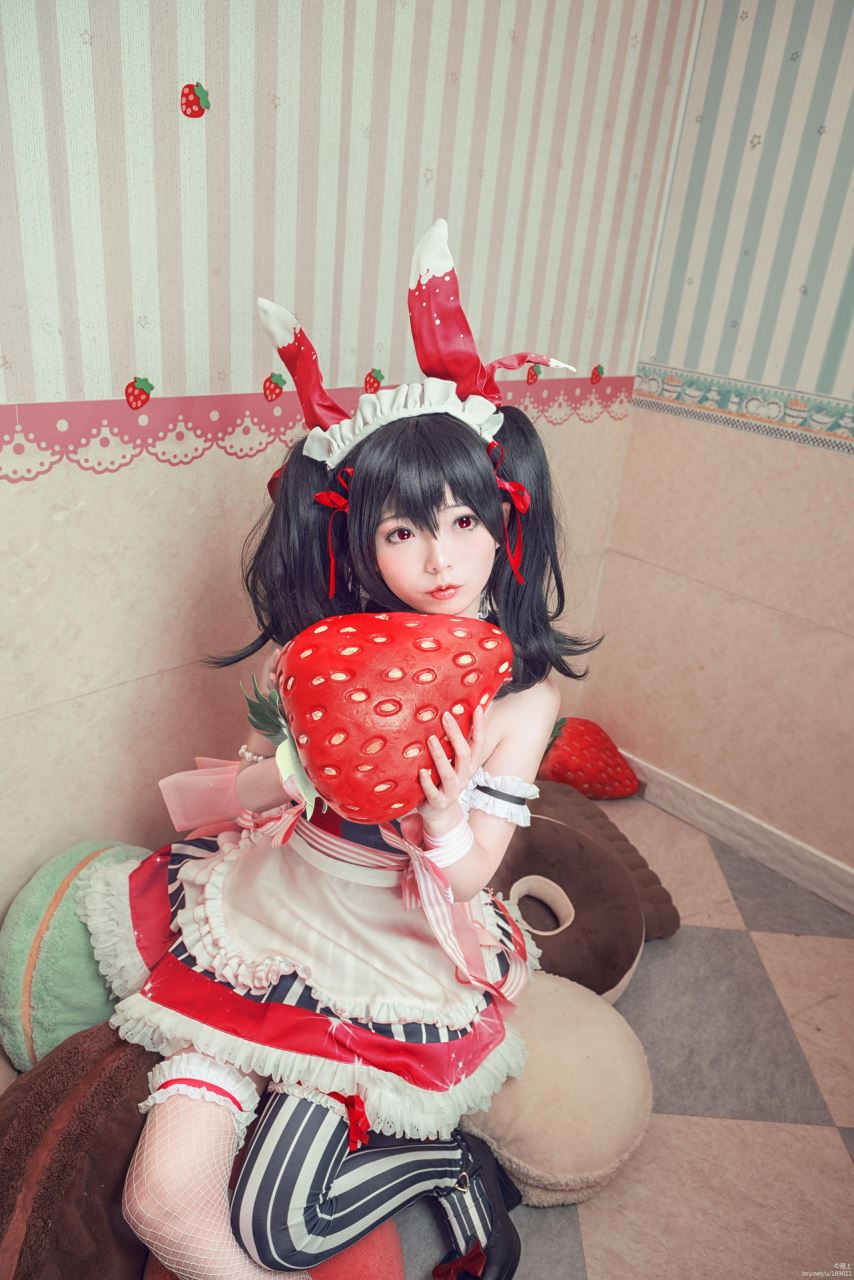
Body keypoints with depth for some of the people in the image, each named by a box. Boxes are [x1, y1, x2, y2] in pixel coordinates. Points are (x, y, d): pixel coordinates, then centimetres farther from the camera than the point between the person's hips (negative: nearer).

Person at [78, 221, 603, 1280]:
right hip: (269, 912, 3)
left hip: (401, 951, -2)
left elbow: (464, 883, -12)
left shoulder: (525, 690, -14)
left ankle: (450, 1159, 18)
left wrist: (445, 820, -34)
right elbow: (239, 798, -3)